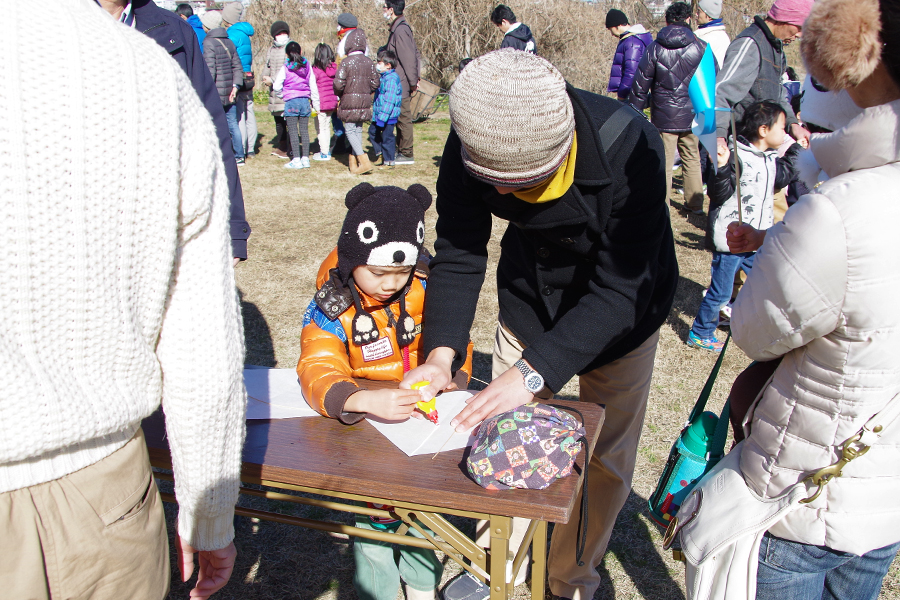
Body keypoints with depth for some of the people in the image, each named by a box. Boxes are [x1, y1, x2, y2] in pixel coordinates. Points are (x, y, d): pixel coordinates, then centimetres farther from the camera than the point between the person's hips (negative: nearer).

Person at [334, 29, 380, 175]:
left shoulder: (346, 62, -12)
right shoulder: (369, 61, 2)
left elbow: (338, 83, -15)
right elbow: (375, 82, 4)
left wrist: (339, 93, 5)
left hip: (349, 101, -5)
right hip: (364, 101, 5)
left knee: (350, 131, -1)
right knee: (358, 130, 13)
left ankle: (364, 161, -14)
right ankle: (354, 162, 18)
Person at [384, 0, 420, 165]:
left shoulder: (401, 30, -16)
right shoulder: (397, 28, 14)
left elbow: (408, 58, -19)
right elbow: (414, 55, 17)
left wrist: (412, 81, -17)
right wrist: (415, 78, 14)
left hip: (402, 85, -10)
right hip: (399, 84, 10)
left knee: (403, 118, -4)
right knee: (401, 119, 15)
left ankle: (407, 154, 2)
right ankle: (401, 151, 23)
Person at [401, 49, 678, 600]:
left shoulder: (629, 147, -38)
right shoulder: (471, 145, -26)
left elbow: (619, 292, -37)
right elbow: (458, 255, -19)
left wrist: (534, 371, -45)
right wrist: (441, 351, -33)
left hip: (620, 314, -2)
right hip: (530, 301, 3)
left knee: (605, 460, 6)